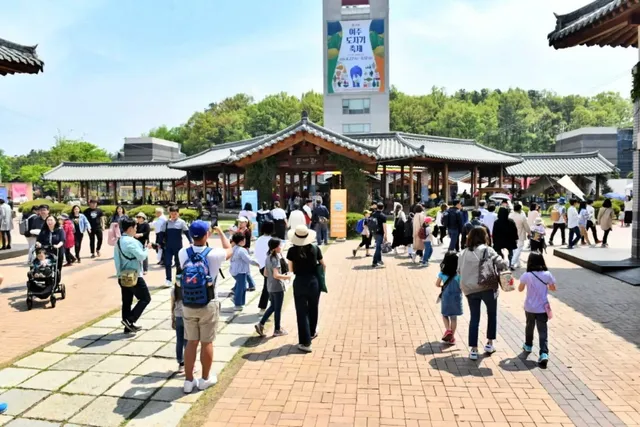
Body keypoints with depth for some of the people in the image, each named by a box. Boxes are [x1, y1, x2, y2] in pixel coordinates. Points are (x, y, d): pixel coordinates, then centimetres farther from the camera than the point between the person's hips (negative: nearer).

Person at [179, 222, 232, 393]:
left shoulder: (183, 253, -7)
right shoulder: (213, 254, -16)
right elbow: (229, 249, 6)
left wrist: (200, 237, 23)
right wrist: (220, 232, 18)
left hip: (188, 305, 3)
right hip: (208, 305, -3)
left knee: (191, 342, 13)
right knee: (207, 342, 10)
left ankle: (189, 380, 22)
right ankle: (205, 379, 25)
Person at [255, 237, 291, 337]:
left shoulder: (268, 257, 7)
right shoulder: (275, 258, -20)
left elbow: (265, 273, 13)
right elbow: (276, 275, -26)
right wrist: (287, 276, -13)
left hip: (270, 286, 8)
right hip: (278, 287, -8)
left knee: (272, 306, 20)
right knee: (278, 309, 5)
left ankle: (261, 324, 13)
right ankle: (277, 330, 17)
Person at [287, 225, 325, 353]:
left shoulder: (292, 251, -9)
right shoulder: (315, 249, -6)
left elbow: (291, 269, 2)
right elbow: (323, 266, 7)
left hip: (299, 282, -2)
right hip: (313, 281, 2)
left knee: (301, 312, 4)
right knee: (313, 309, 22)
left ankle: (305, 343, 3)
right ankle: (312, 332, 43)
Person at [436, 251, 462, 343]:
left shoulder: (442, 273, -10)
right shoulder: (459, 273, -12)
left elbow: (437, 284, -2)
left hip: (446, 297, 0)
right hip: (456, 297, 0)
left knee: (445, 315, 20)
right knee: (454, 317, 11)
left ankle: (448, 330, -2)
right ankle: (451, 337, 16)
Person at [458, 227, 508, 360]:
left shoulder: (464, 253, 8)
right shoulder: (487, 250, -5)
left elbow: (459, 270, 8)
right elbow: (502, 264, -10)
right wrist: (505, 270, 10)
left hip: (469, 289, 3)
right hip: (487, 287, -3)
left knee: (474, 318, 12)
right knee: (492, 314, 21)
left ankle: (473, 350, 9)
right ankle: (489, 344, 28)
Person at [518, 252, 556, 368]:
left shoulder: (526, 276, -12)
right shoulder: (547, 275, -8)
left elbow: (520, 289, 1)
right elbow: (553, 288, 6)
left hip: (529, 307, 0)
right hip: (542, 308, 0)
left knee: (529, 326, 23)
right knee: (543, 331, 1)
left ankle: (528, 346, 41)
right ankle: (544, 354, -13)